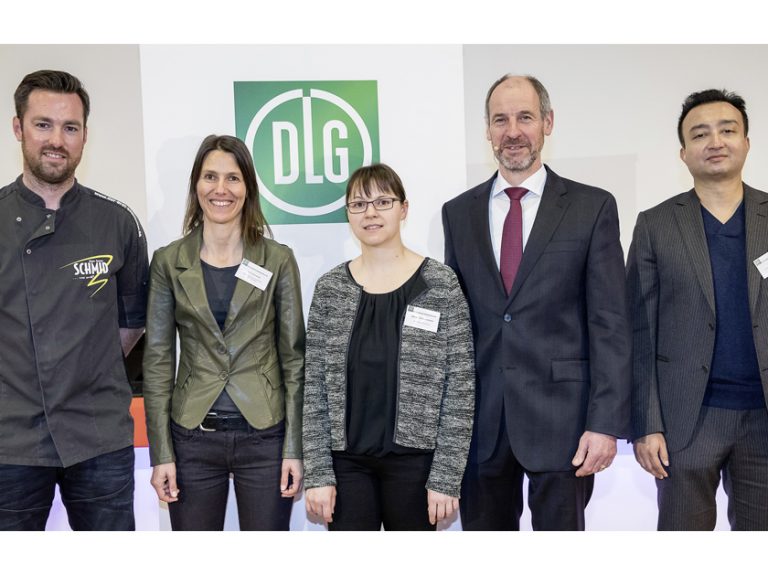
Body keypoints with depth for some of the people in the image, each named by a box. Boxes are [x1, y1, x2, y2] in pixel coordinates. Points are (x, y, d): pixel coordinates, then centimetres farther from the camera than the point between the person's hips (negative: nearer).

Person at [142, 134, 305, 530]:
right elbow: (157, 360, 2)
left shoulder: (278, 260, 0)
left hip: (264, 437, 0)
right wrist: (161, 452, -2)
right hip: (193, 438, 1)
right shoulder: (168, 262, 2)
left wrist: (294, 447, -4)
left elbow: (294, 357, 0)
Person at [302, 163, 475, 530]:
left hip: (414, 460, -1)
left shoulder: (441, 284, -5)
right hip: (346, 462, 2)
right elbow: (314, 387, 2)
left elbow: (460, 387, -6)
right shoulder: (329, 288, 2)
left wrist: (446, 477, -9)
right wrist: (318, 473, -4)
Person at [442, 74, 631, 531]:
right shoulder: (459, 212, 8)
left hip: (562, 414, -2)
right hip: (480, 418, 3)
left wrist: (606, 423, -10)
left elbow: (610, 323, -4)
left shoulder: (593, 207, -1)